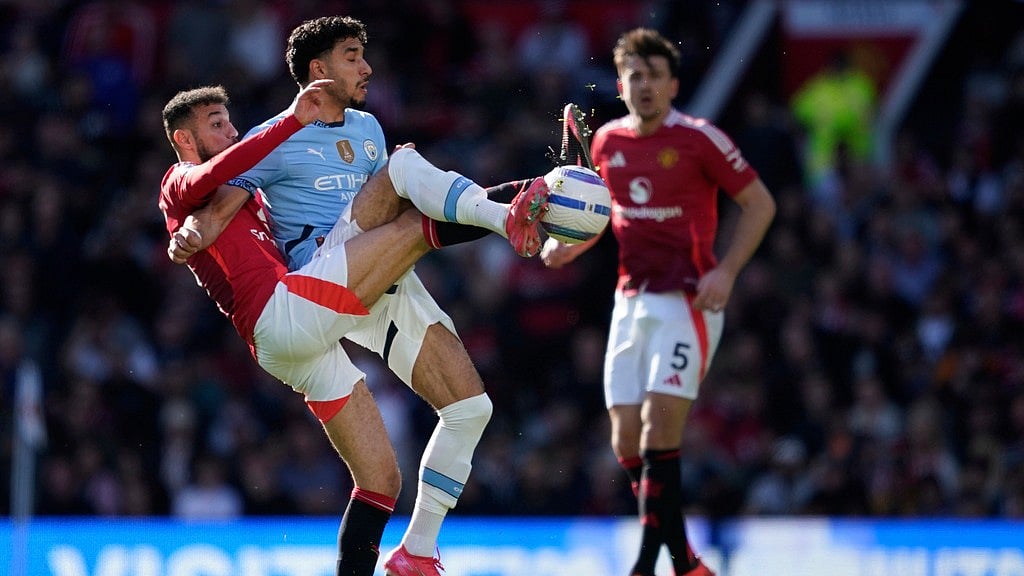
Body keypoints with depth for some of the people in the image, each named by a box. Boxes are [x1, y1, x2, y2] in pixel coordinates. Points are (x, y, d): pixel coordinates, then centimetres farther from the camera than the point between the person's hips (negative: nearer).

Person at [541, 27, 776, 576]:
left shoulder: (698, 139, -9)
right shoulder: (607, 141, 8)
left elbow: (760, 203, -3)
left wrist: (725, 271, -14)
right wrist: (567, 244, 5)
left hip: (687, 300, -6)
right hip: (631, 300, 6)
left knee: (659, 427, -17)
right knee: (627, 441, 2)